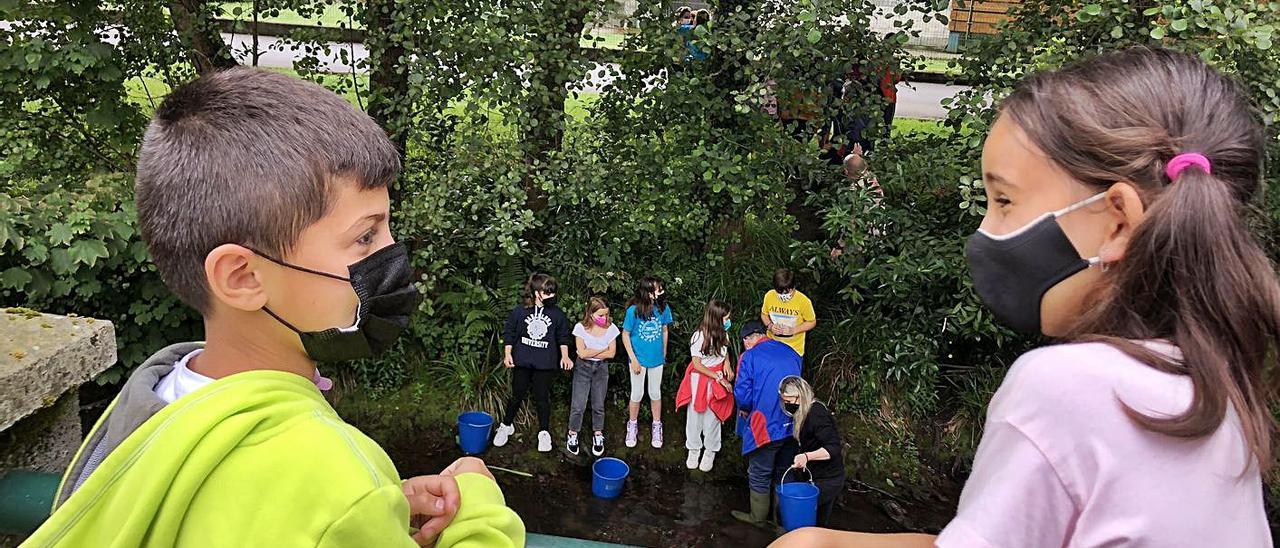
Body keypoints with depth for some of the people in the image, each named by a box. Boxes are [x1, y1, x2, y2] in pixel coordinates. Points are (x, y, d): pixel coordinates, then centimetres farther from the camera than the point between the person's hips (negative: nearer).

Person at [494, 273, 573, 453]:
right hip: (522, 362, 0)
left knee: (542, 398, 7)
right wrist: (508, 354, -5)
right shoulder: (520, 310, -6)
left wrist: (565, 356, -1)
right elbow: (509, 333, 1)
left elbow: (563, 337, 8)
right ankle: (506, 426, 31)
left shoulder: (557, 314, -1)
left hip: (545, 364, 0)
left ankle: (544, 433, 20)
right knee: (517, 396, 10)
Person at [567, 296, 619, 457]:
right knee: (578, 405, -2)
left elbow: (611, 353, -9)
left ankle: (598, 436, 25)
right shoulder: (581, 328, -13)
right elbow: (582, 353, -17)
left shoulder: (611, 328, -7)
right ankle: (573, 435, 15)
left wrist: (590, 353, -13)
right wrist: (602, 349, -12)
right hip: (583, 368, -2)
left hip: (601, 368, 2)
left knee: (598, 405, 10)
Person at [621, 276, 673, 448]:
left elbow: (664, 331, 4)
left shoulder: (663, 308, -12)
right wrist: (633, 359, -11)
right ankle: (632, 426, 31)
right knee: (637, 394, 10)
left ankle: (657, 427, 32)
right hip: (639, 358, -2)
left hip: (656, 358, 2)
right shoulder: (634, 310, -20)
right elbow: (625, 335, -10)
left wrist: (664, 354, 10)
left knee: (655, 393, 15)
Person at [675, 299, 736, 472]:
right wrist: (719, 378, -15)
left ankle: (710, 453, 21)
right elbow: (697, 365, -15)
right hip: (700, 378, -3)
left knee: (713, 417, 5)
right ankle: (694, 450, 26)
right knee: (695, 415, 9)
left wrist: (727, 362, -4)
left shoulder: (722, 333, -5)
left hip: (718, 378, 3)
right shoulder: (699, 337, -21)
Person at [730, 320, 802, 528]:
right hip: (792, 425, 6)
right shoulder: (791, 353, 9)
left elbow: (742, 394, -13)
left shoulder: (749, 356, -8)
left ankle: (758, 517, 22)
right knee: (784, 472, 20)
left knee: (760, 474, 11)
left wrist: (745, 410, 8)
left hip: (765, 425, -5)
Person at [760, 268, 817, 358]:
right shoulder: (769, 296, -14)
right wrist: (770, 325, -16)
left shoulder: (803, 301, -22)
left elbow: (812, 322, -9)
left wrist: (793, 330, -23)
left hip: (794, 348, -2)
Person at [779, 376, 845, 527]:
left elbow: (834, 447, -29)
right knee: (820, 524, 19)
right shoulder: (804, 413, 6)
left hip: (827, 480, -10)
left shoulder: (816, 414, -23)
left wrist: (807, 456, -38)